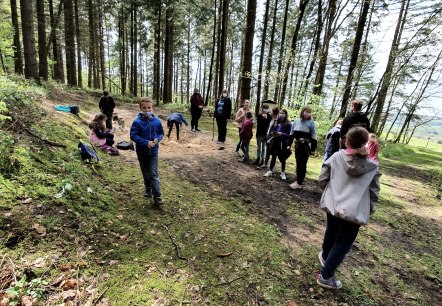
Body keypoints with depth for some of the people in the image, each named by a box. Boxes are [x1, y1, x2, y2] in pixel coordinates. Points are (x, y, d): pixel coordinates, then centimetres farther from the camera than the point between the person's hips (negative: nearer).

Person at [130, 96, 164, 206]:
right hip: (141, 152, 1)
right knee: (145, 172, 19)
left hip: (153, 152, 0)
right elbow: (133, 136, -16)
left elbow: (161, 133, 6)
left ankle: (157, 196, -1)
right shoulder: (137, 122, -14)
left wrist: (158, 139, -15)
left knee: (153, 173, -4)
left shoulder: (157, 121, -7)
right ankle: (148, 189, 43)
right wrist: (146, 142, -25)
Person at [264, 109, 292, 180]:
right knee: (273, 156, 11)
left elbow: (289, 135, -10)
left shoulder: (288, 124, -7)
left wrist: (281, 134, -21)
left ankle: (283, 173, 20)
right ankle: (270, 171, 21)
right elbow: (273, 131, 16)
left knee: (282, 158, 6)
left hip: (283, 143, -4)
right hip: (275, 142, 4)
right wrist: (273, 134, -4)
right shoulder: (277, 123, 8)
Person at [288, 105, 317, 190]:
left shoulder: (311, 122, -6)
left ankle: (299, 182, 3)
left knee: (302, 164, -3)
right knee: (298, 163, 11)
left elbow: (313, 137, -6)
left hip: (306, 146, -4)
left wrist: (313, 149, -8)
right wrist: (289, 144, 10)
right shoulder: (296, 121, 5)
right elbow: (292, 134, 12)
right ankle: (298, 180, 23)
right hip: (297, 145, 4)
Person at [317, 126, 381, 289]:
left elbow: (322, 180, -5)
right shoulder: (372, 167, -6)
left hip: (332, 206, 2)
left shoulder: (336, 157, -8)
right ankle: (325, 276, 21)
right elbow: (374, 193, -1)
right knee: (343, 245, 13)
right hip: (355, 212, -2)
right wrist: (369, 211, 13)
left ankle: (325, 256, 53)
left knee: (330, 233, 28)